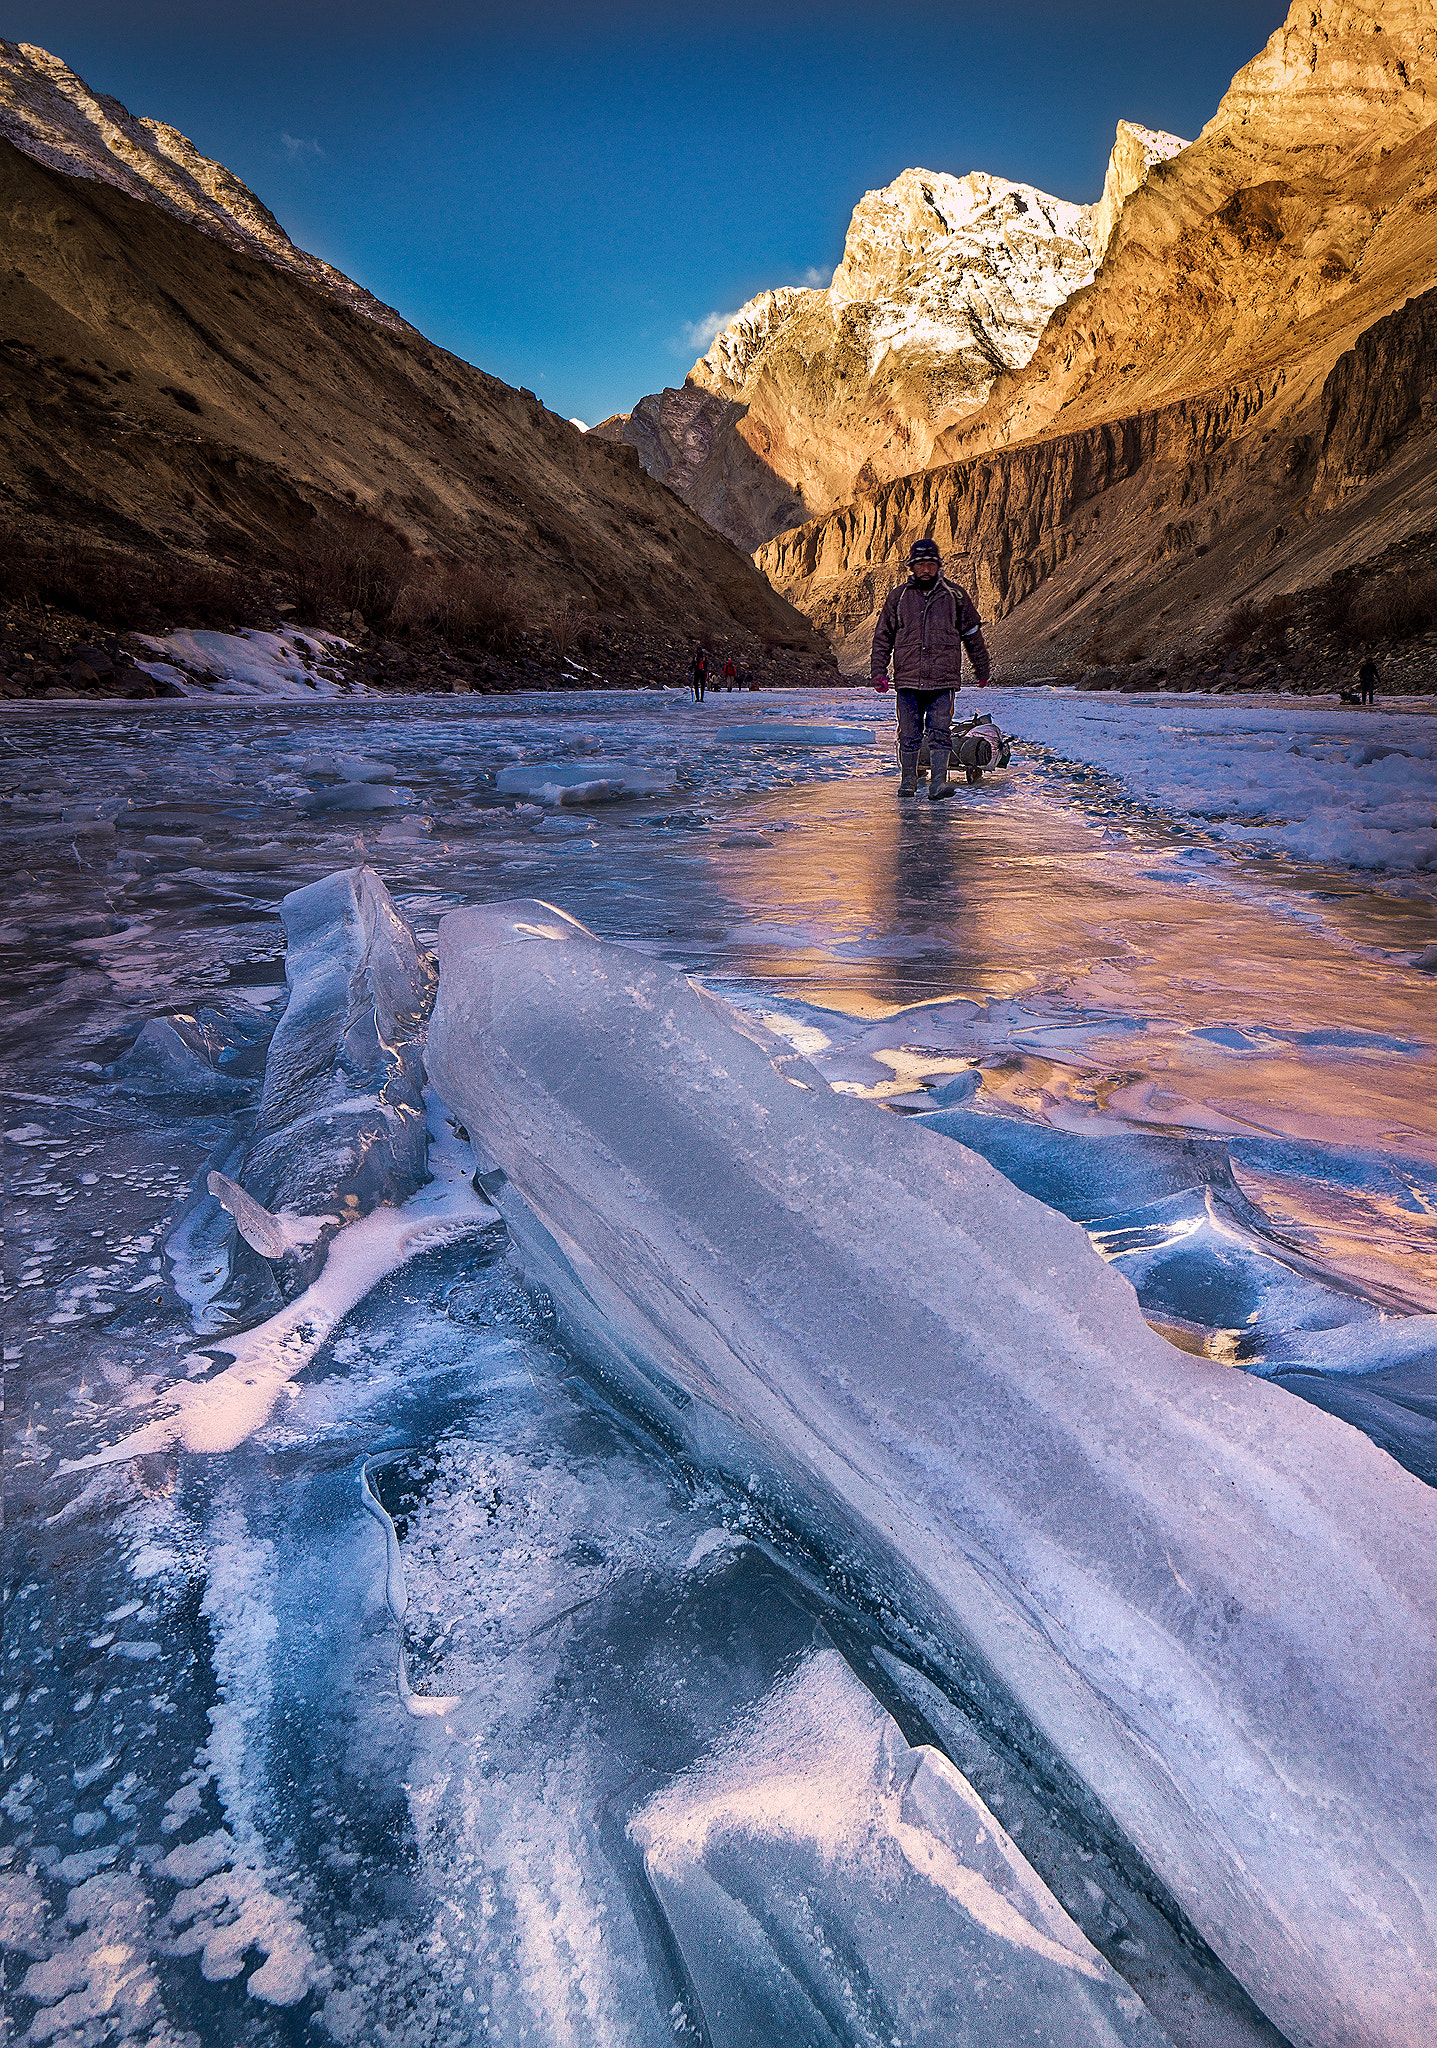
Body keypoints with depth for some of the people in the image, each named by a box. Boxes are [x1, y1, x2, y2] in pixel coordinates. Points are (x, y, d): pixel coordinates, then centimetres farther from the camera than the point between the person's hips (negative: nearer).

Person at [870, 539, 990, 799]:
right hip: (907, 679, 1)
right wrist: (878, 671, 4)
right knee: (909, 735, 5)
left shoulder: (955, 596, 8)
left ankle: (938, 783, -9)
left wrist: (982, 669, 22)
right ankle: (907, 782, 16)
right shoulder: (898, 597, 9)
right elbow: (883, 636, 13)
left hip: (943, 680, -1)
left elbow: (973, 634, 17)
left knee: (940, 733, -8)